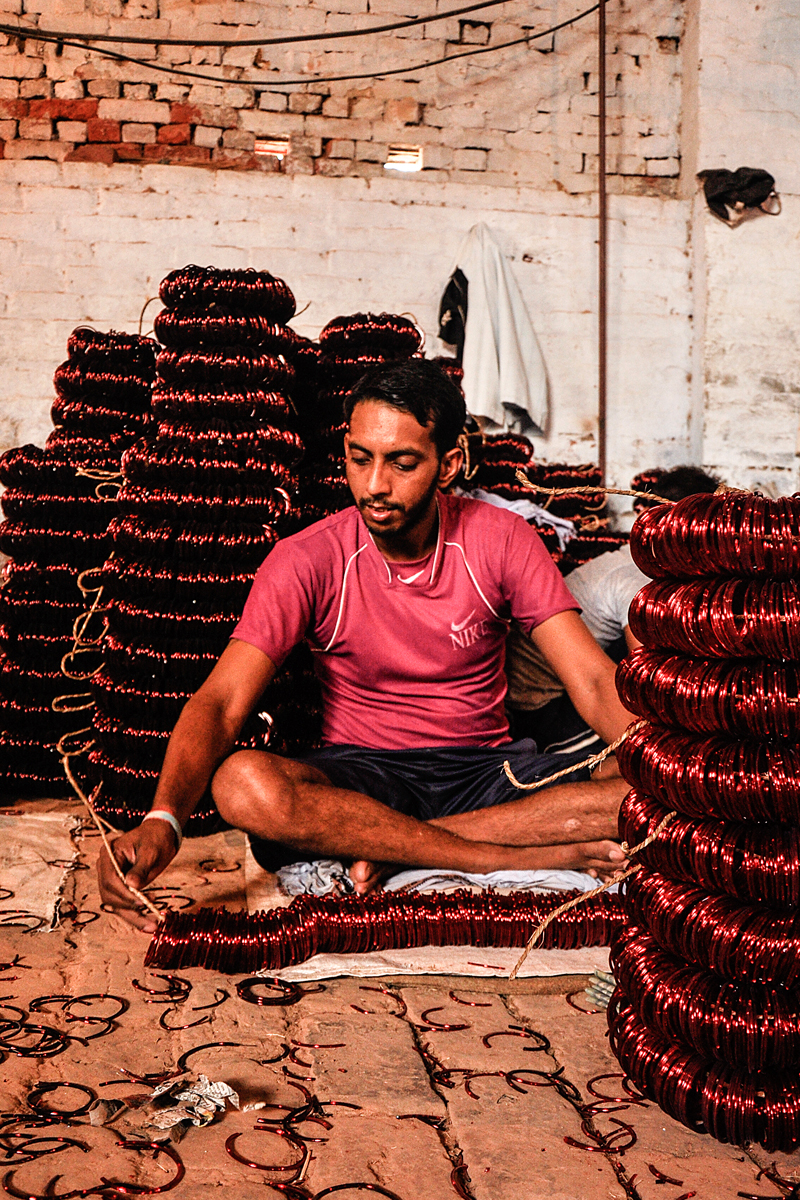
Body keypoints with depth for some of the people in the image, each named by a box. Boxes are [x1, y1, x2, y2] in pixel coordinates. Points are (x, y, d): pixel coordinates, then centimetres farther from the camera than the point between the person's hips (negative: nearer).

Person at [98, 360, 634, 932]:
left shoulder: (501, 540, -5)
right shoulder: (307, 559, -9)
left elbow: (594, 682, -10)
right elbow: (220, 703, -18)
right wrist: (163, 820, -37)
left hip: (488, 769, 2)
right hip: (362, 771, -1)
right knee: (244, 784, -34)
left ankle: (388, 849, -20)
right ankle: (518, 856, -25)